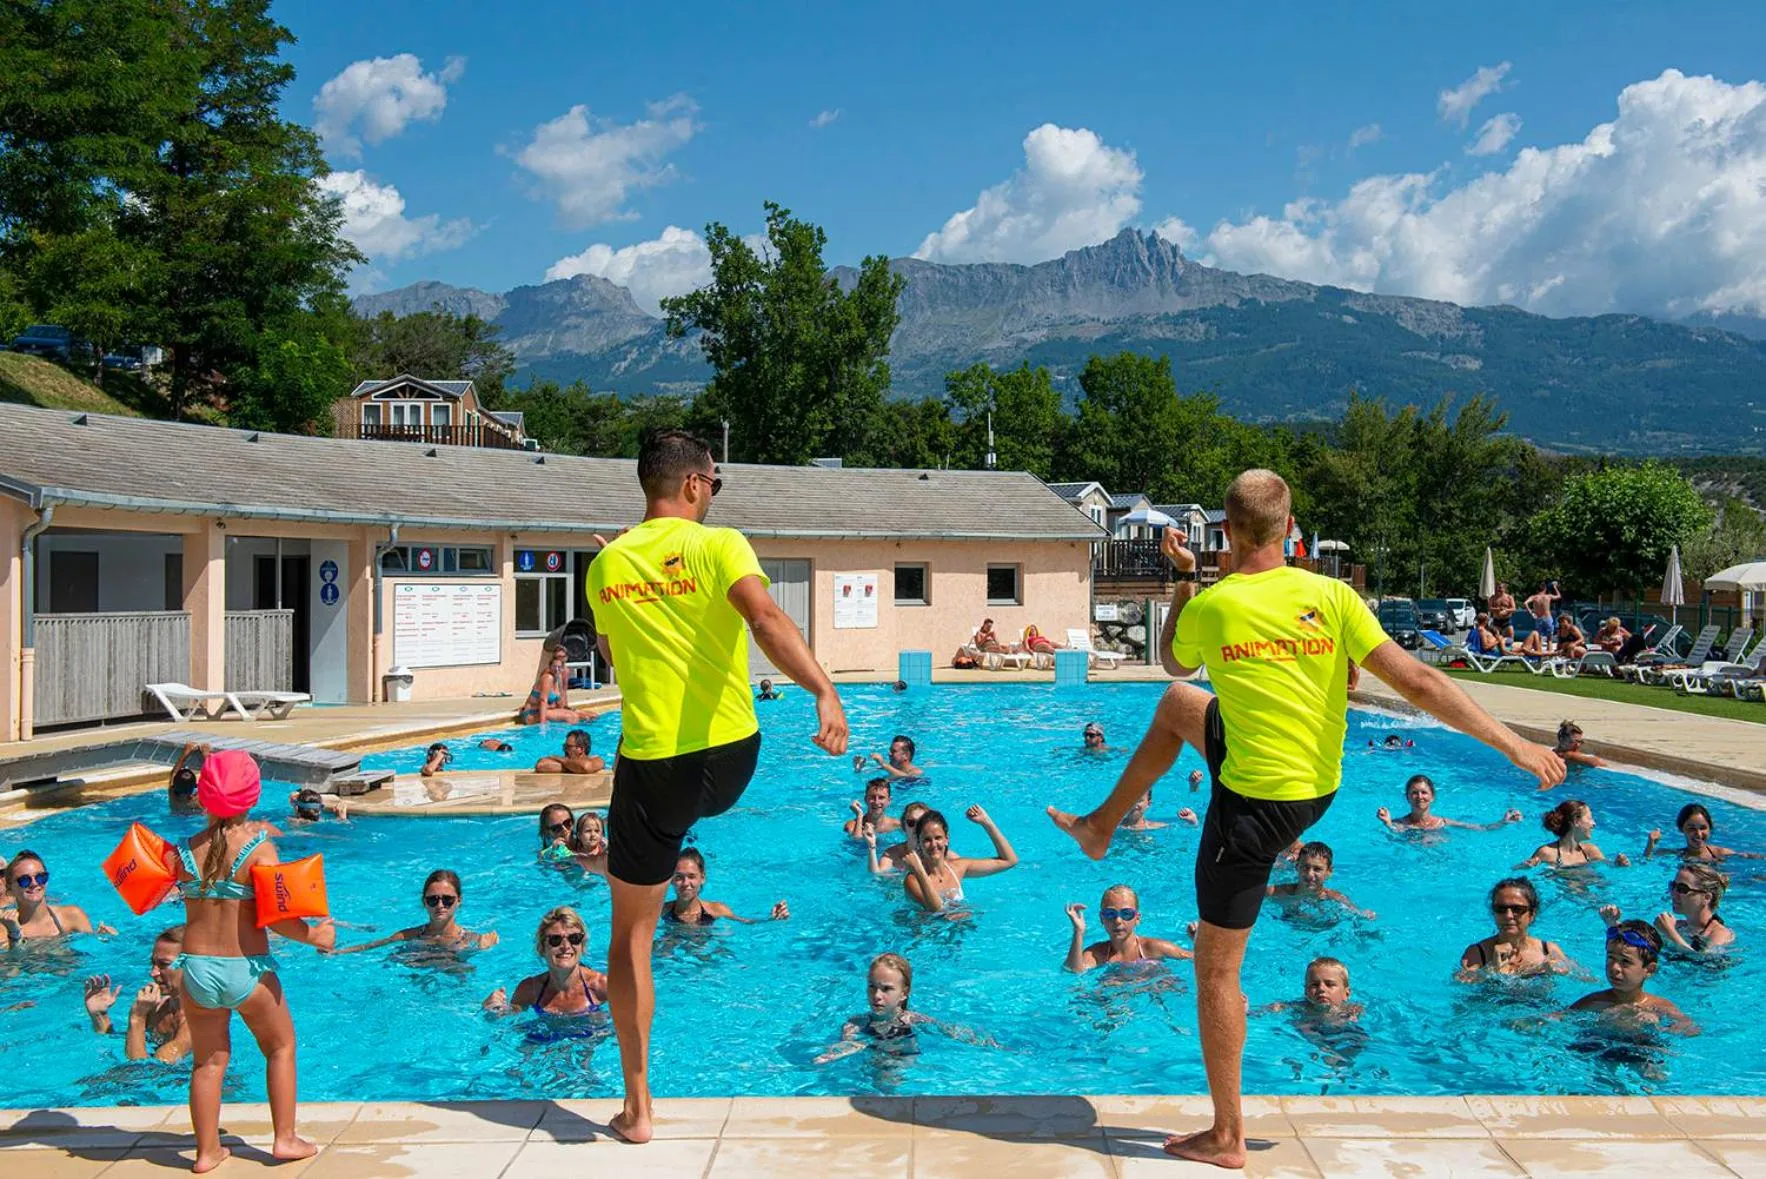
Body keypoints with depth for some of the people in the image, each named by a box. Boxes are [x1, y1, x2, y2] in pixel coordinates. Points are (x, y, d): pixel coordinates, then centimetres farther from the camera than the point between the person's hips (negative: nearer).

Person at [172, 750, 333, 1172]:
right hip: (247, 970, -3)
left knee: (208, 1060, 16)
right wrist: (315, 935, -4)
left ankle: (207, 1150, 23)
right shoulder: (258, 846, -14)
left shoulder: (187, 850, -3)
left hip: (197, 967, 3)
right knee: (281, 1046, 18)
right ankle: (285, 1138, 19)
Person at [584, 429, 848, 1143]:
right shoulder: (719, 544, -6)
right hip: (728, 758, -1)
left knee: (631, 936, 12)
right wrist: (825, 691, -35)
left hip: (652, 763, 1)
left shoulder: (606, 566, 4)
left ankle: (637, 1106, 14)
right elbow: (766, 619, -25)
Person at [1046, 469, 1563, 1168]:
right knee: (1177, 707, 27)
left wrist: (1184, 576, 19)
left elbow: (1174, 662, 10)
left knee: (1216, 969, 7)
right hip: (1319, 788, 6)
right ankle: (1100, 827, 43)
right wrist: (1515, 746, -11)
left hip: (1256, 803, -6)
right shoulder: (1331, 596, -10)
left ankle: (1227, 1138, 16)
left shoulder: (1209, 607, -14)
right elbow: (1417, 682, -14)